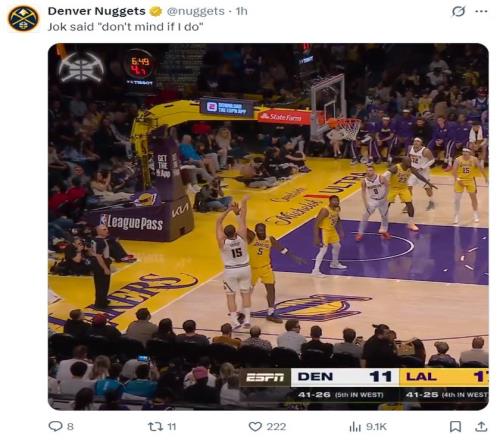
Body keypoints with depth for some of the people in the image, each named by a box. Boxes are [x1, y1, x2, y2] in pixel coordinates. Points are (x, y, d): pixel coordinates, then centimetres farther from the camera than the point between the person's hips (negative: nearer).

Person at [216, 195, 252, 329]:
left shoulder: (222, 241, -22)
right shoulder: (241, 236, -19)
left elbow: (218, 222, -17)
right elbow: (242, 219, -12)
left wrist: (228, 210, -20)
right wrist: (244, 203, -6)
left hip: (230, 271, -2)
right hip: (244, 268, 2)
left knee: (230, 295, 8)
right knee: (245, 293, 13)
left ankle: (234, 321, 4)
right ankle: (247, 320, 12)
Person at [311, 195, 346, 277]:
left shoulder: (337, 209, -3)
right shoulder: (325, 210, -29)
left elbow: (338, 220, 17)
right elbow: (316, 223, -29)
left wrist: (340, 231, 14)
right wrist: (316, 237, -32)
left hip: (332, 230, 9)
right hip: (323, 230, -9)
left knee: (337, 246, 22)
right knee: (323, 249, -17)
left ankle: (334, 263, 46)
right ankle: (315, 270, -14)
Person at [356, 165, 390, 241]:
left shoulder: (381, 178, -21)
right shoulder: (364, 181, -15)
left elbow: (388, 186, -9)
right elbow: (363, 192, -4)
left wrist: (386, 196, -14)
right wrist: (365, 203, -10)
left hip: (382, 200, 0)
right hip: (372, 200, 0)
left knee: (384, 216, 16)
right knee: (365, 216, -10)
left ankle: (383, 231, 40)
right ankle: (360, 233, -3)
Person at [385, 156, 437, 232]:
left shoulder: (410, 169, -15)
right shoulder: (395, 168, -30)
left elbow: (419, 176, -4)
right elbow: (386, 175, -39)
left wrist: (429, 183, -4)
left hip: (403, 188, 4)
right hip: (393, 187, -4)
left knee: (410, 204, -3)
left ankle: (411, 224, 10)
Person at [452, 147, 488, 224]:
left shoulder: (474, 159, -10)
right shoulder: (458, 160, -14)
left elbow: (481, 168, -7)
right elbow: (454, 171, -17)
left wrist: (486, 177, -12)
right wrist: (457, 179, -30)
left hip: (470, 180, 1)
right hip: (460, 180, -1)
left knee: (473, 197, 12)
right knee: (457, 199, -5)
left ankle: (476, 215, 30)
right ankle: (456, 216, 7)